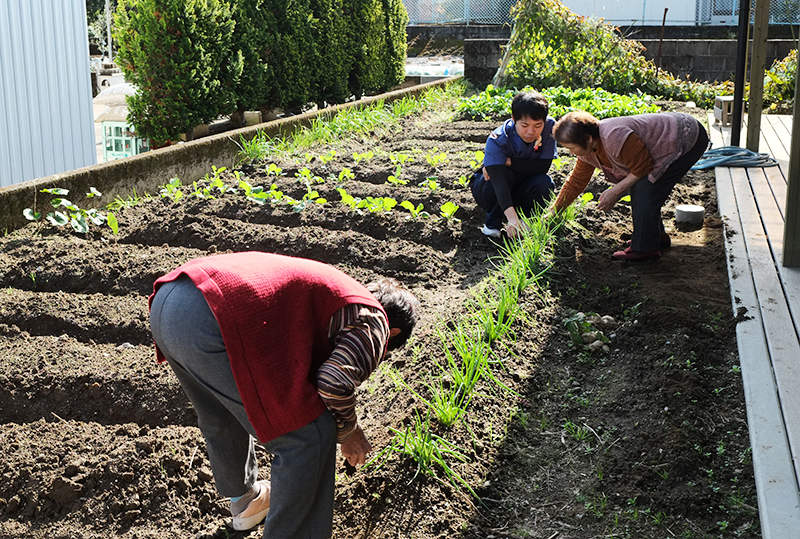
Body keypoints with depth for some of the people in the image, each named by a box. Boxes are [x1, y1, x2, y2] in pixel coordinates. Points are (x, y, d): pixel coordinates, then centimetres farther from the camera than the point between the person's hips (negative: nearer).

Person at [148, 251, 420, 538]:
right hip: (208, 326, -10)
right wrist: (348, 431, 10)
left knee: (221, 416, 35)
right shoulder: (372, 324, 7)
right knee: (309, 437, 3)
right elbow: (335, 381, -11)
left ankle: (244, 498, 59)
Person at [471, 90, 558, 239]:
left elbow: (543, 166, -23)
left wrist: (509, 161, -31)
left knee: (544, 183, -28)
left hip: (520, 190, 3)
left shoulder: (549, 127, -20)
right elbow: (498, 180, -43)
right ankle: (492, 223, -16)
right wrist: (511, 217, -57)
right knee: (504, 173, -35)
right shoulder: (497, 140, -31)